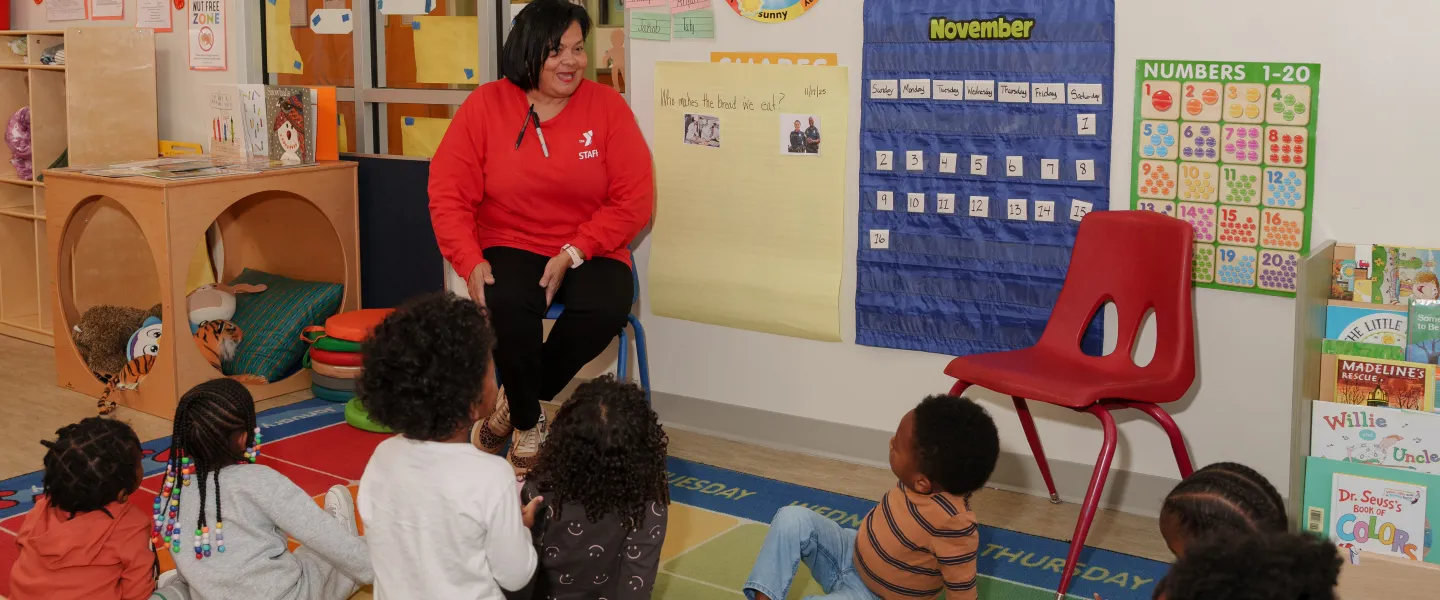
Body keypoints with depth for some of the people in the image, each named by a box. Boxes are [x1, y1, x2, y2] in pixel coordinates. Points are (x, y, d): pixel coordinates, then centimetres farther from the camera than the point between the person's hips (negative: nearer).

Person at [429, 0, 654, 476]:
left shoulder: (606, 105, -3)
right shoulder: (486, 105, -2)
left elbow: (635, 199, -6)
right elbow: (449, 194, -3)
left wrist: (572, 254, -16)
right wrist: (471, 261, -19)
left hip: (589, 252, 1)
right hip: (510, 247, 0)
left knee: (605, 309, -31)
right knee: (507, 304, -33)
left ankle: (515, 405, -3)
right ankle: (528, 426, -6)